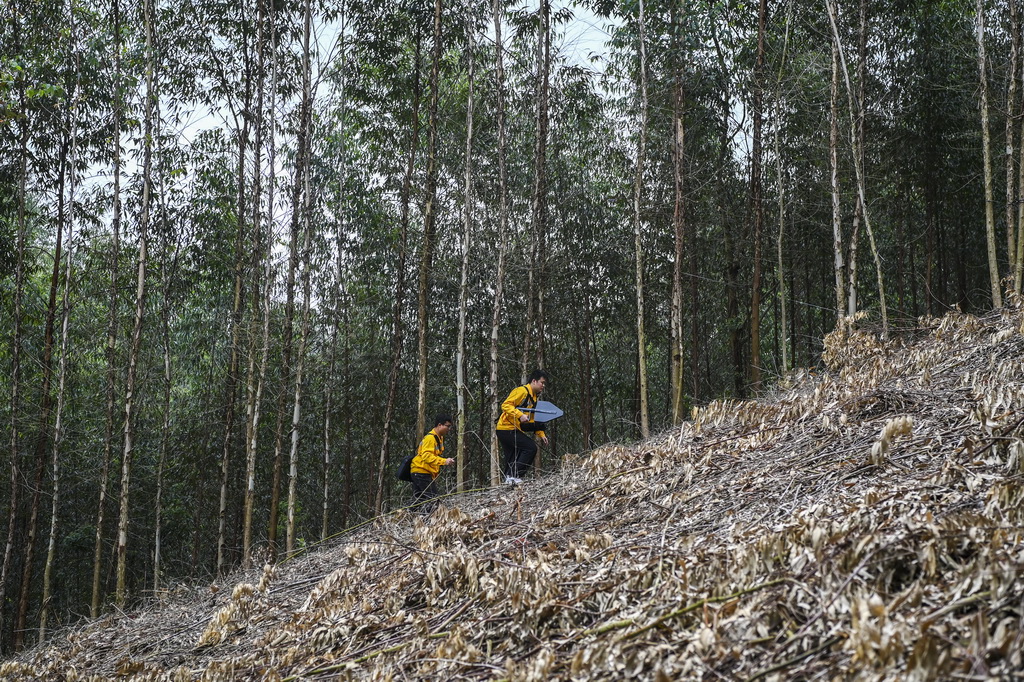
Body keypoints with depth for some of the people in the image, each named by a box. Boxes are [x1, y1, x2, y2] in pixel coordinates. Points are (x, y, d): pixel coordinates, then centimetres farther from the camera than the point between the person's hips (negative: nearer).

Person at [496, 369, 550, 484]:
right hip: (507, 428, -10)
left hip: (514, 430, 10)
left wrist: (541, 435, 11)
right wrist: (520, 415, -29)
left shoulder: (534, 398, 20)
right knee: (531, 448, -17)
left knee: (512, 462, 12)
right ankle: (514, 476, -18)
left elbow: (534, 421, 24)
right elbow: (505, 405, -19)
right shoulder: (521, 391, -9)